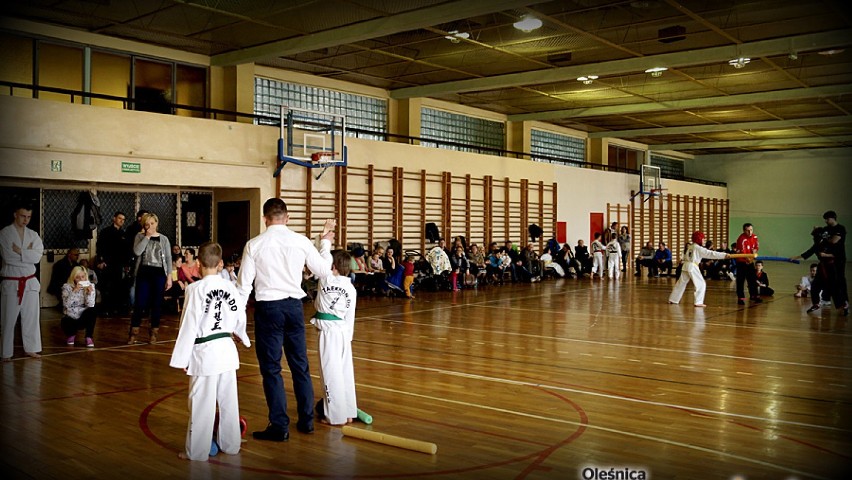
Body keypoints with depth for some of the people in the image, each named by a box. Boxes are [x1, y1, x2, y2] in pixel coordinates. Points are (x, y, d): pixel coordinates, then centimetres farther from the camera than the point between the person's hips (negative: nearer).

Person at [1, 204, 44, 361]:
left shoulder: (33, 235, 6)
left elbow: (37, 257, -8)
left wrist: (19, 251, -16)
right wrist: (27, 253, -11)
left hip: (30, 281, 4)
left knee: (31, 317, 9)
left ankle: (31, 348, 19)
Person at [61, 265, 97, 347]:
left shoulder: (90, 286, -4)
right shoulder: (67, 287, -7)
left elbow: (90, 305, -12)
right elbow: (66, 305, -21)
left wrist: (89, 293, -28)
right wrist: (74, 291, -31)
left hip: (84, 317, 1)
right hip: (70, 317, -1)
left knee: (93, 310, -30)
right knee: (66, 323, -35)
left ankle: (89, 337, -16)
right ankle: (72, 334, 5)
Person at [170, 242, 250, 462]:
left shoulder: (195, 289, -14)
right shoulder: (231, 287, 0)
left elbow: (189, 325, -13)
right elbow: (240, 318, 10)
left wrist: (182, 357, -5)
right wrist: (240, 336, 31)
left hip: (204, 353, -5)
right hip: (227, 350, 5)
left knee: (201, 403, 4)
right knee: (228, 400, 15)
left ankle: (197, 451, 14)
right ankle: (230, 444, 28)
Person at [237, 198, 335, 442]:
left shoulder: (254, 244, -7)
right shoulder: (301, 241, -3)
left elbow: (244, 285, -5)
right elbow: (324, 271, 9)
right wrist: (325, 243, 24)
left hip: (268, 308, -3)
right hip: (294, 306, 3)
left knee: (271, 368, 7)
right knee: (300, 364, 16)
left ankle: (280, 426, 11)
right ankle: (306, 420, 27)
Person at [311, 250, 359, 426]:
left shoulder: (325, 280, -11)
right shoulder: (351, 289, 3)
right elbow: (350, 317, 7)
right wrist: (348, 337, 15)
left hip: (328, 331, -6)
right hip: (344, 332, 6)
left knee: (331, 373, 0)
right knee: (345, 372, 12)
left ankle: (336, 415, 6)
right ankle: (348, 412, 22)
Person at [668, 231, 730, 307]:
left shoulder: (689, 246, 13)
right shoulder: (699, 248, -10)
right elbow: (710, 253, -14)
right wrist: (724, 255, -16)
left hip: (686, 266, 8)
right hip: (693, 267, -8)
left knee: (681, 283, 16)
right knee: (701, 284, -2)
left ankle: (673, 300, 22)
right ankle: (698, 302, -7)